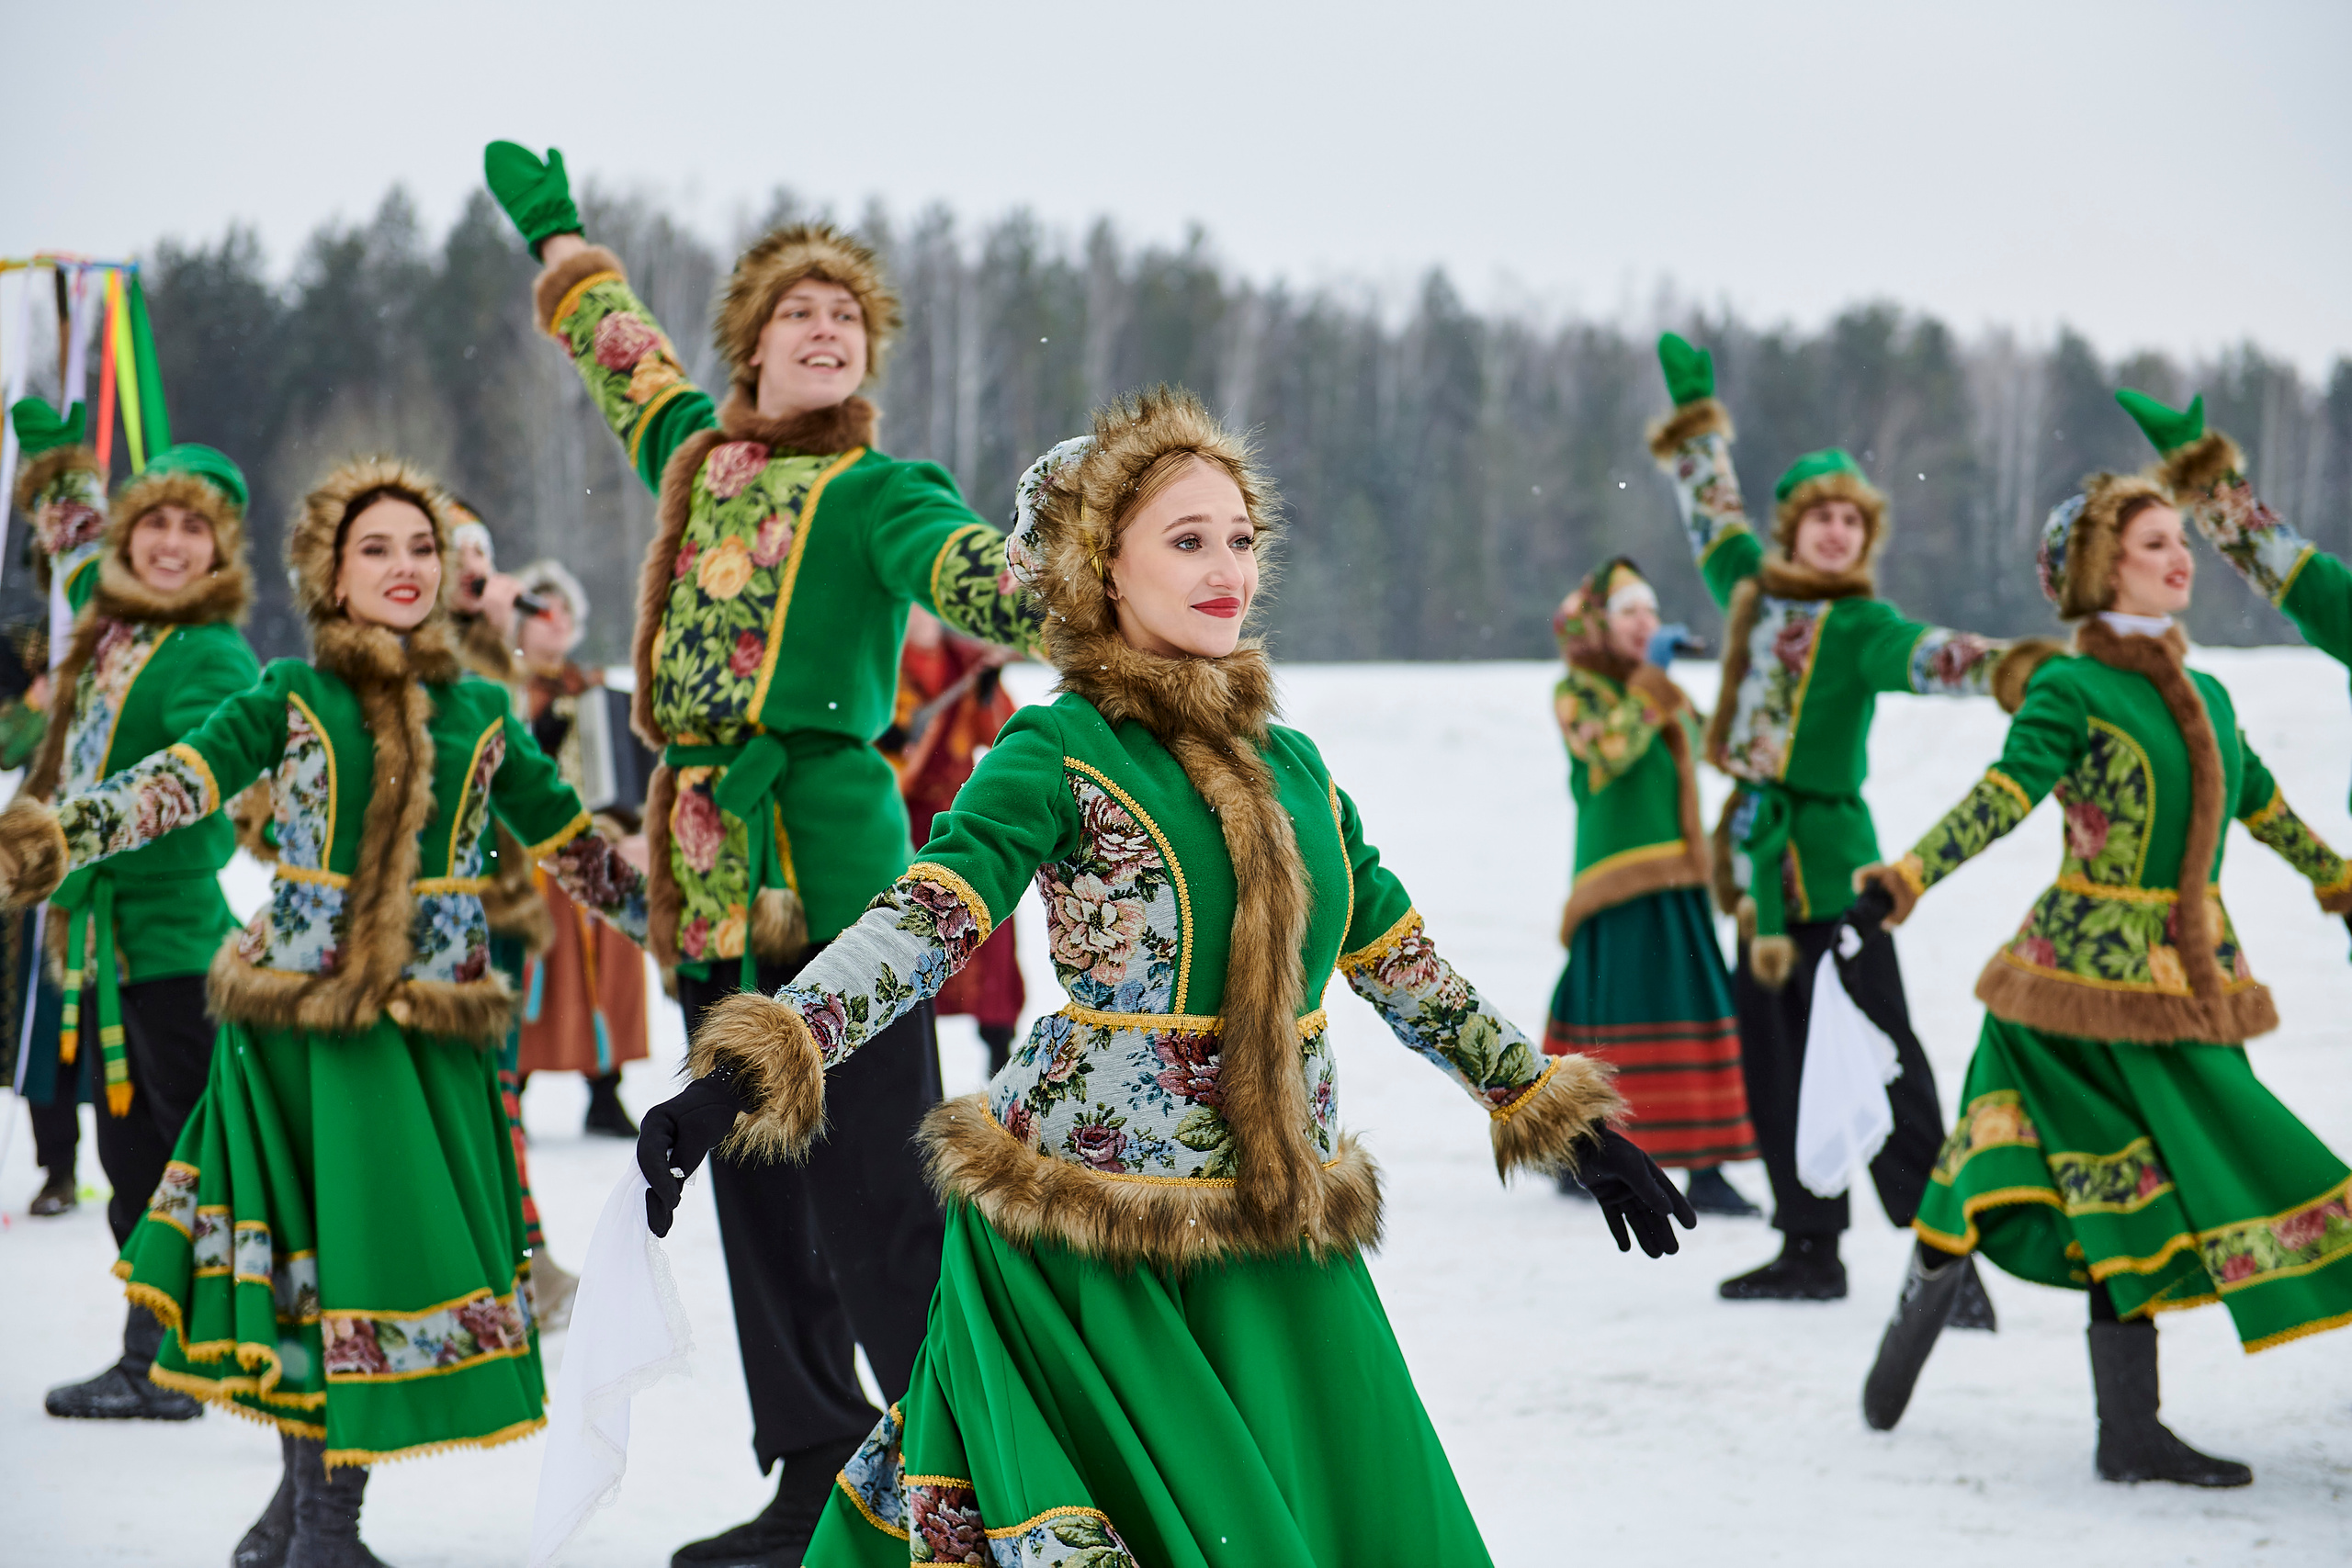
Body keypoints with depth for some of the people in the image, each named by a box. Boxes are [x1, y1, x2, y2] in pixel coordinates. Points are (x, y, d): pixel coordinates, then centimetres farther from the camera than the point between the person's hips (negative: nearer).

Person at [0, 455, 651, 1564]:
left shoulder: (480, 715, 10)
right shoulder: (292, 697, 2)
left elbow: (567, 842, 19)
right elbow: (178, 784, -10)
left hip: (428, 1019, 2)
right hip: (299, 1014, -2)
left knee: (389, 1255, -1)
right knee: (308, 1258, 2)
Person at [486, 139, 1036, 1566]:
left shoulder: (877, 491, -3)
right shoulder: (699, 454, 15)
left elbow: (964, 570, -24)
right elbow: (623, 346, 36)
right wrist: (553, 226, 51)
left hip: (833, 867, -7)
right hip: (711, 873, 7)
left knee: (879, 1200, -10)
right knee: (756, 1193, 10)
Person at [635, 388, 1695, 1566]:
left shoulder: (1291, 764, 11)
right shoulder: (1060, 752, -8)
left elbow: (1404, 968, 19)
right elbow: (918, 926, -20)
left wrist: (1566, 1119, 21)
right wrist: (741, 1075, -34)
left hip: (1274, 1235, 6)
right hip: (1085, 1241, -6)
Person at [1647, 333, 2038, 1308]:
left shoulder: (1862, 626, -7)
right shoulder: (1756, 592, 11)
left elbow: (1932, 658, -25)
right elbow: (1716, 521, 29)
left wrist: (2014, 666, -43)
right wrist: (1696, 416, 34)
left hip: (1830, 864, -7)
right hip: (1761, 862, 7)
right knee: (1774, 1067, 12)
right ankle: (1810, 1251, 22)